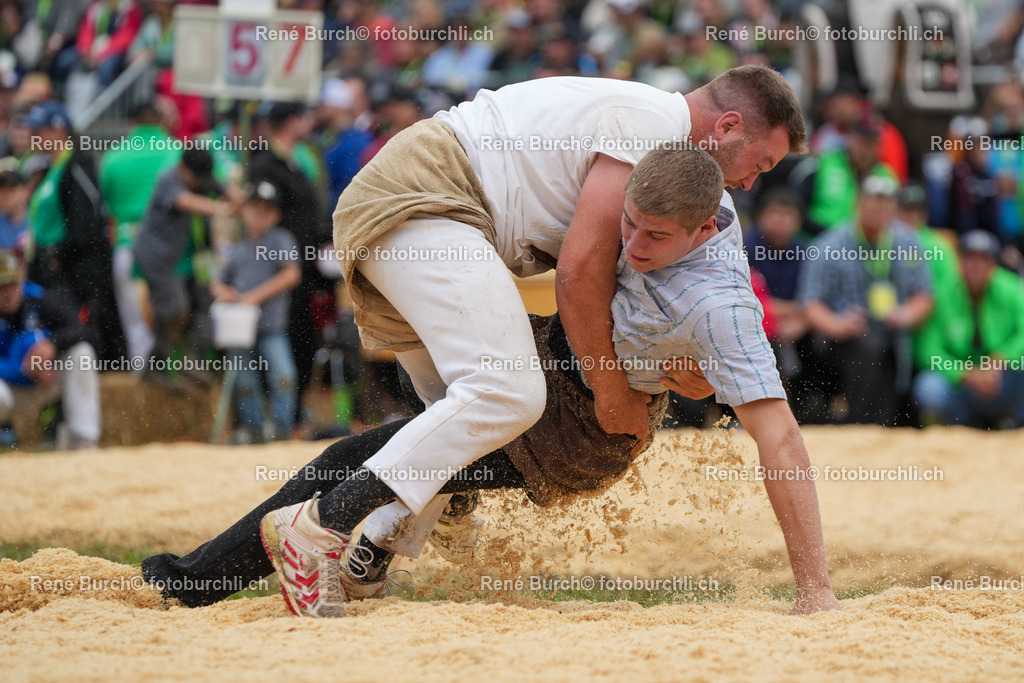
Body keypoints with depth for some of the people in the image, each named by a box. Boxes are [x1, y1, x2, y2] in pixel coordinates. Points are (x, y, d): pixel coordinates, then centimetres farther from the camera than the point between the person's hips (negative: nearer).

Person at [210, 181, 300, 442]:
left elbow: (291, 275, -7)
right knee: (245, 384, 4)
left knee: (283, 377, -18)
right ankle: (254, 431, 12)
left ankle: (282, 429, -13)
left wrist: (256, 296, -11)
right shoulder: (238, 249, 20)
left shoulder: (280, 240, 5)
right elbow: (218, 281, 28)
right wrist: (222, 291, 2)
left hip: (271, 325, -5)